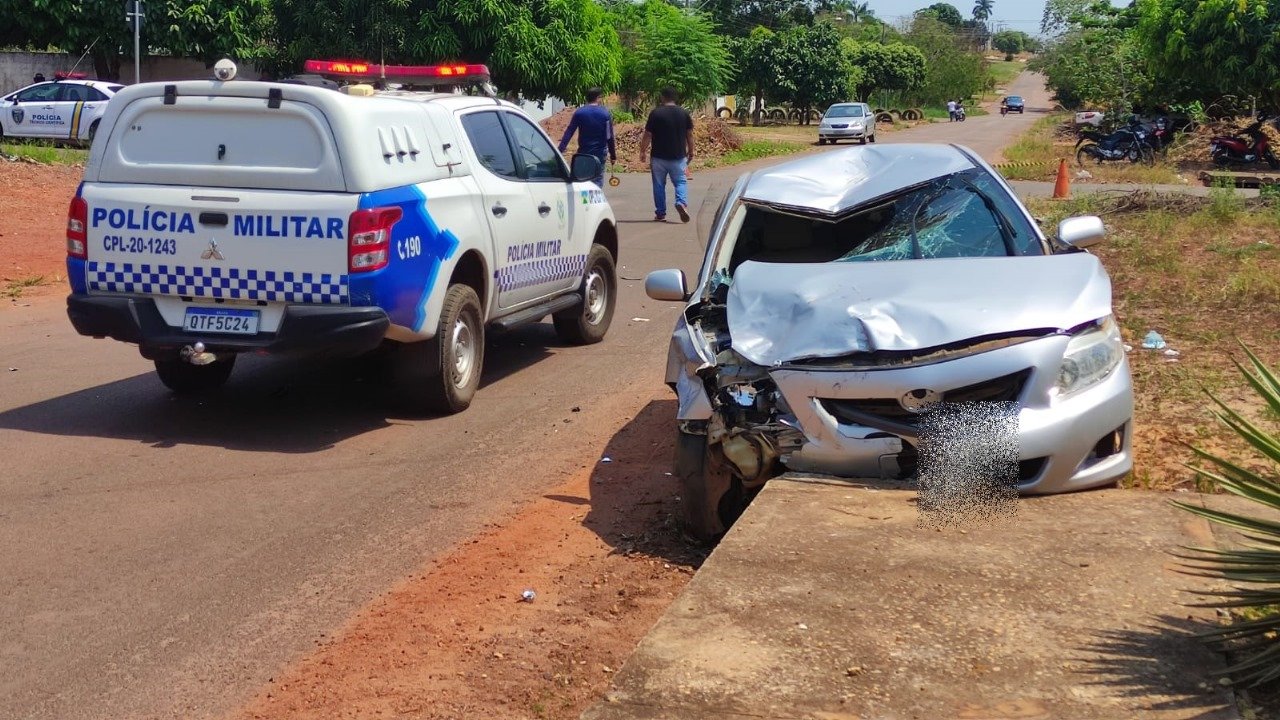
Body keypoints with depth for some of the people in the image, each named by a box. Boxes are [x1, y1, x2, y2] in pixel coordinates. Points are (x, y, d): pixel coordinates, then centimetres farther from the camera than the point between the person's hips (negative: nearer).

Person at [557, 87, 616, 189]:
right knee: (597, 181, 2)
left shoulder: (579, 112, 0)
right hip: (599, 153, -1)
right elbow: (610, 136, -2)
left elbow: (568, 133, -5)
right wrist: (613, 155, 5)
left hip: (583, 152, 1)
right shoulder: (605, 113, -3)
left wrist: (560, 151, -7)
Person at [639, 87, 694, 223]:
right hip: (678, 156, 1)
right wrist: (691, 152, 16)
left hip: (659, 156, -1)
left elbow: (647, 135, -5)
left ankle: (660, 214, 12)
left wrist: (643, 151, 5)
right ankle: (681, 202, -20)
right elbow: (689, 135, 5)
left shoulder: (655, 113, -6)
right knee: (681, 181, 7)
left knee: (659, 185, 8)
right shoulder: (684, 113, 1)